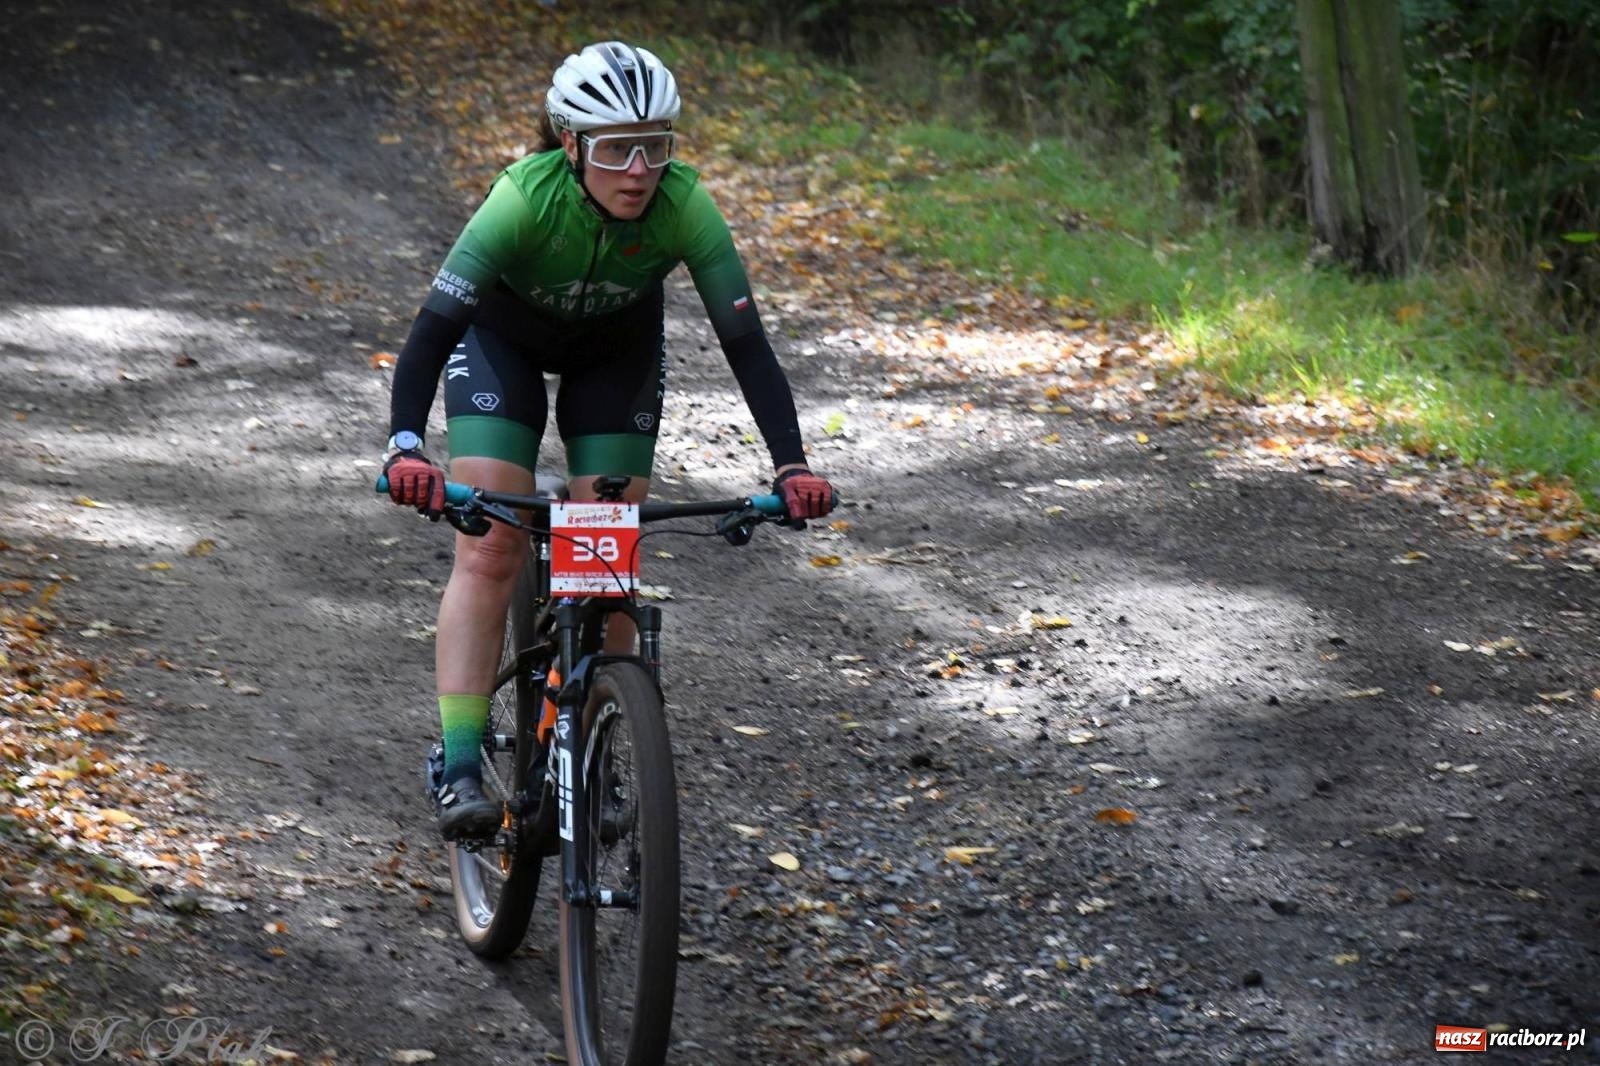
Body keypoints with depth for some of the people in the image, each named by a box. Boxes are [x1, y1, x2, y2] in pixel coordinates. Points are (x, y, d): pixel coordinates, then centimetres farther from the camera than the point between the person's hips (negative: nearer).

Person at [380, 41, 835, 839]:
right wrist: (405, 448, -56)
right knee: (489, 551, -15)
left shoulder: (683, 206, -32)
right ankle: (461, 770, -15)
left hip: (618, 351, 2)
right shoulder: (526, 196, -38)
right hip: (502, 340, -2)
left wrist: (791, 465, -43)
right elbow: (434, 326, -42)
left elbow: (745, 340, -32)